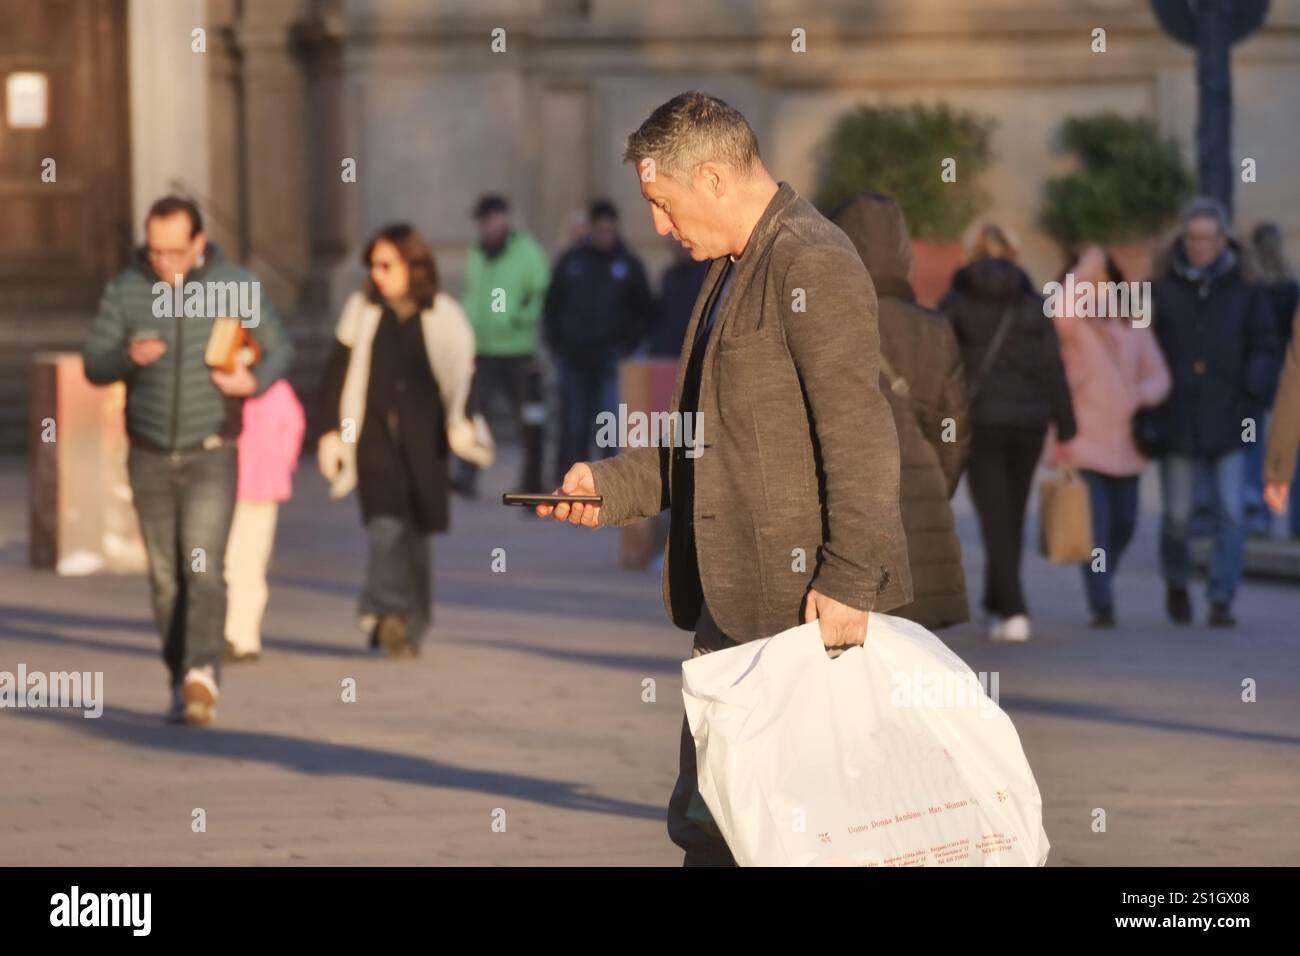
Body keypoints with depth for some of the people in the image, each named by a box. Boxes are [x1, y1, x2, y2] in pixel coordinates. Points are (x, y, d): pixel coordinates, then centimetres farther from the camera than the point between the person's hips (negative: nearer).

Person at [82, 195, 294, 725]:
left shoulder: (237, 284, -4)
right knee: (165, 577, 5)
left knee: (203, 566, -17)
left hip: (211, 455, -2)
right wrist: (128, 357, -21)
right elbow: (93, 364, 1)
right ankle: (181, 682, 14)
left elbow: (279, 350, 6)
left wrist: (254, 380, -16)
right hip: (150, 457, 2)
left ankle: (202, 672, -28)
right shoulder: (126, 289, -2)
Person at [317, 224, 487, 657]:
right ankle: (386, 609, -31)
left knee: (417, 528, 6)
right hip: (375, 434, 0)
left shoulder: (442, 316, 4)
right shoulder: (361, 311, 7)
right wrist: (331, 430, 4)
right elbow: (338, 373, 9)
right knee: (384, 520, -17)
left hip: (423, 438, 0)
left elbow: (462, 374, 2)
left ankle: (411, 625, 17)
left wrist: (460, 422, -13)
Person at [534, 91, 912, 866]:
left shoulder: (813, 265, -14)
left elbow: (859, 441, -20)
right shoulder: (734, 270, 18)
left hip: (805, 602, -10)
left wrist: (847, 582, -23)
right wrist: (612, 487, 17)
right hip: (733, 603, 10)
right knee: (705, 825, 10)